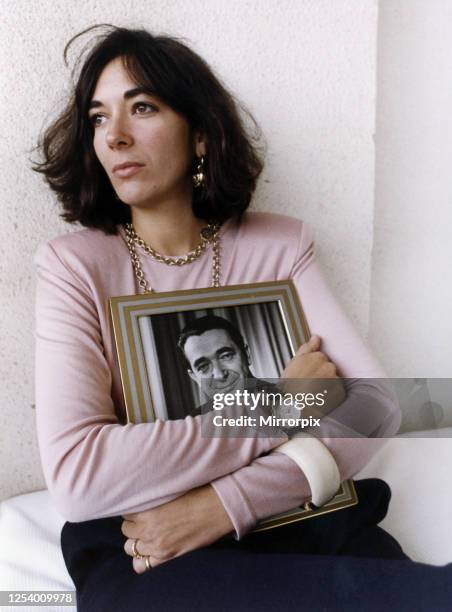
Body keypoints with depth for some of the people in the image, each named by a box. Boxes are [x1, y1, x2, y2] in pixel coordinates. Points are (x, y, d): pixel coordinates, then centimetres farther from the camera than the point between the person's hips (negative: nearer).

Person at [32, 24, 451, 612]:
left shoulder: (281, 245, 1)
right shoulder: (73, 265, -6)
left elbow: (374, 402, -7)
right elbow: (74, 477, -19)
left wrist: (224, 504, -20)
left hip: (286, 519, 3)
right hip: (140, 546, -2)